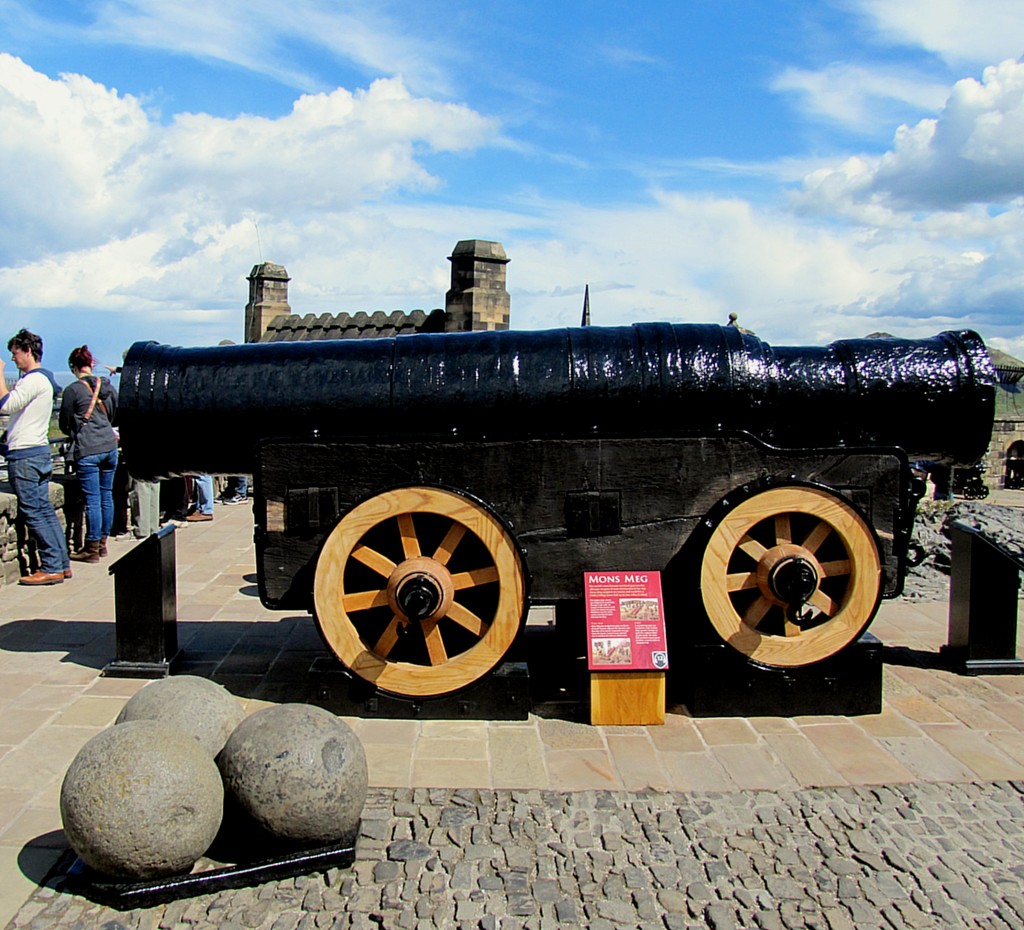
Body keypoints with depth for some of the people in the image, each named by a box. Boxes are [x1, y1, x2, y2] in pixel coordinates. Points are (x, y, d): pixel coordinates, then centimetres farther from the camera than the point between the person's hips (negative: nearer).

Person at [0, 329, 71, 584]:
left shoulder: (33, 380, -13)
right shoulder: (43, 378, 18)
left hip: (25, 456, -10)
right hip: (40, 452, 10)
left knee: (33, 513, -7)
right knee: (44, 510, 10)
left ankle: (51, 568, -5)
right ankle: (62, 563, 11)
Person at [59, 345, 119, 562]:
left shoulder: (72, 390, -7)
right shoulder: (107, 385, 7)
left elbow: (65, 424, 2)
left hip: (87, 450, -5)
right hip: (110, 445, 5)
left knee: (93, 500, -2)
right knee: (106, 496, 12)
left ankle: (92, 548, 5)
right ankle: (102, 542, 22)